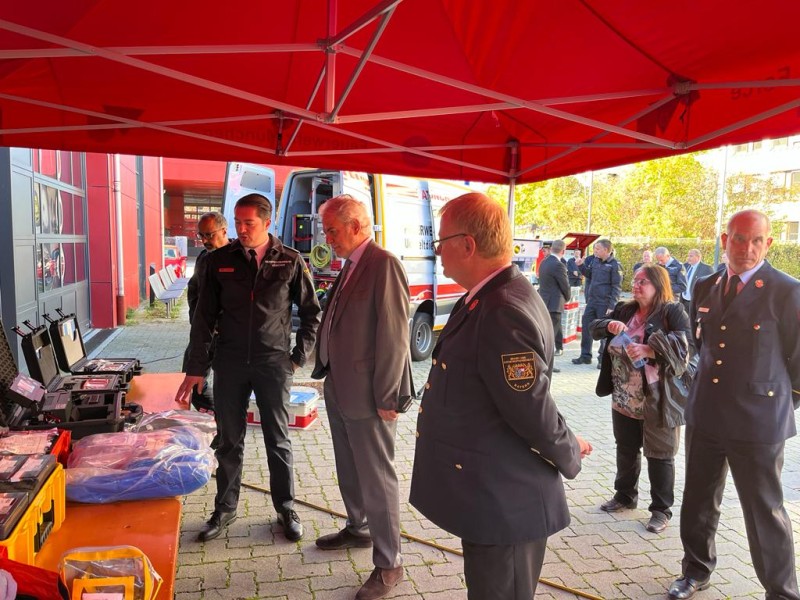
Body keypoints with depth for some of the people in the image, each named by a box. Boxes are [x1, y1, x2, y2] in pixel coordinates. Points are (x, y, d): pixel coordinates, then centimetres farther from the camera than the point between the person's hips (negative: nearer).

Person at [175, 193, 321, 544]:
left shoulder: (290, 261, -2)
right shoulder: (220, 261, 1)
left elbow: (311, 312, 6)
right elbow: (204, 317, 3)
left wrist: (299, 357, 1)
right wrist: (196, 369, 1)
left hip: (273, 362, -1)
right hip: (230, 363, 1)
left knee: (278, 440, 8)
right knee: (229, 440, 11)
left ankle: (286, 509, 24)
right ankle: (225, 509, 28)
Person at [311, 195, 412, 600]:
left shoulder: (384, 265, -17)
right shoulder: (351, 265, 11)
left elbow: (394, 336, -19)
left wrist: (387, 398, -17)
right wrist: (326, 371, 13)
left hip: (368, 396, -9)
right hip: (339, 392, 9)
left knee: (377, 479, 2)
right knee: (349, 471, 23)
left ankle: (389, 564, 17)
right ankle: (358, 529, 43)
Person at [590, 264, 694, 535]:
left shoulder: (673, 312, -10)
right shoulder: (623, 310, 8)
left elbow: (683, 342, -24)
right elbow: (594, 328, 7)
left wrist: (649, 350, -35)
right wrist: (609, 325, -16)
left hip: (658, 399, -6)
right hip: (624, 398, 6)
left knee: (659, 454, 6)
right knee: (626, 449, 19)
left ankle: (661, 509, 20)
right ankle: (625, 495, 38)